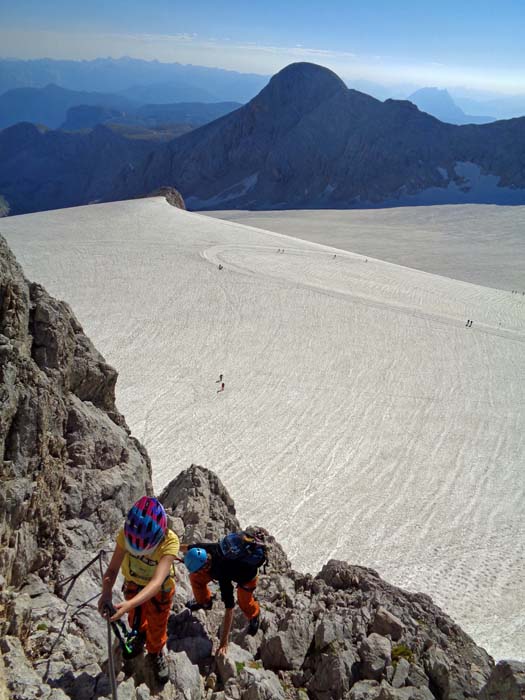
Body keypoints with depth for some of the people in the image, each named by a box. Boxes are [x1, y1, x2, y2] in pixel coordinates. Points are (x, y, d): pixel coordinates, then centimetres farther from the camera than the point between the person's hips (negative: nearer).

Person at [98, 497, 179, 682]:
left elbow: (156, 582, -46)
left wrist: (130, 604, -59)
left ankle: (156, 653, 53)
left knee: (157, 627, 19)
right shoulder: (125, 534, -34)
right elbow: (112, 569, -32)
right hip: (133, 585, 2)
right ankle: (140, 633, 64)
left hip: (159, 590, -2)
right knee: (135, 620, 28)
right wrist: (106, 594, -52)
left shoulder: (170, 541, -42)